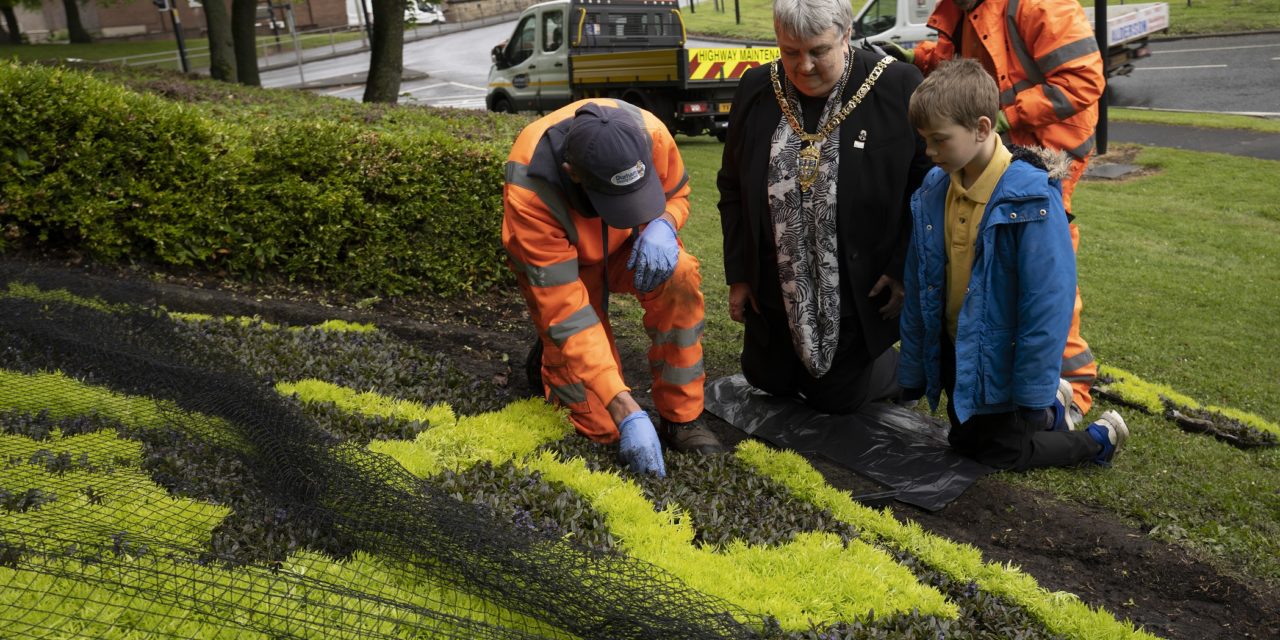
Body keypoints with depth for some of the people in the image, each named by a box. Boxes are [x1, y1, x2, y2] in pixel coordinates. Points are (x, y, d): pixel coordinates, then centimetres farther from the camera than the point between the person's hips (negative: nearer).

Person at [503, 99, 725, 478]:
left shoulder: (649, 133, -29)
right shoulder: (529, 191, -38)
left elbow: (676, 194, -5)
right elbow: (565, 310, -36)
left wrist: (662, 225, -31)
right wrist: (627, 412, -39)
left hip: (626, 246, 3)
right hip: (556, 265, -3)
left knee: (679, 276, -34)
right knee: (601, 425, -12)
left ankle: (682, 418, -16)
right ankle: (551, 358, 21)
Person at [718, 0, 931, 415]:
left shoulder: (899, 88, -17)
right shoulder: (756, 90, -5)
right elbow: (732, 188, 3)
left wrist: (905, 271, -12)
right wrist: (738, 275, 3)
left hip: (859, 293, -4)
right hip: (775, 290, 4)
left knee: (837, 399, 11)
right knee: (767, 382, 20)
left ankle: (904, 364, 38)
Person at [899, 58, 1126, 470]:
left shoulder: (1033, 199, -24)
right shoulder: (933, 191, -5)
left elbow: (1048, 302, -22)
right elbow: (918, 289, 2)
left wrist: (1034, 393, -19)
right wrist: (913, 374, 6)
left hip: (1000, 362, -6)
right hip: (953, 356, 6)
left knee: (999, 455, 7)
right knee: (965, 444, 20)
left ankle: (1098, 439, 28)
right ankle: (1049, 408, 40)